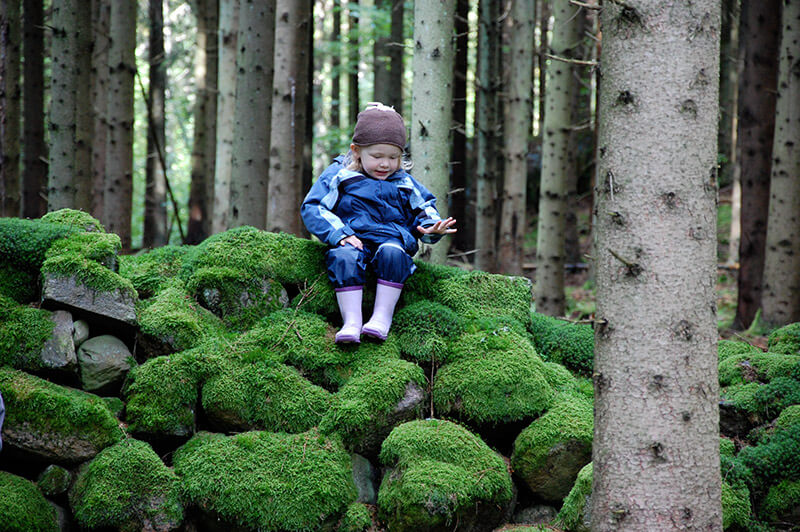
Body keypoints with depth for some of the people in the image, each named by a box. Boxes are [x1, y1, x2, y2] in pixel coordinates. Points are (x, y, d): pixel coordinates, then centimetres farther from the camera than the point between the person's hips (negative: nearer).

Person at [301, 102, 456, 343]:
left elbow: (425, 207, 27)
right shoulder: (339, 176, 7)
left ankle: (383, 316, -32)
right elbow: (312, 208, 2)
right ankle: (351, 321, -38)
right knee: (344, 257, -35)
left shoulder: (404, 183, 17)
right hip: (352, 239, -1)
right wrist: (339, 234, -13)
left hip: (393, 239, 1)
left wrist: (431, 228, 2)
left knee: (392, 253, -34)